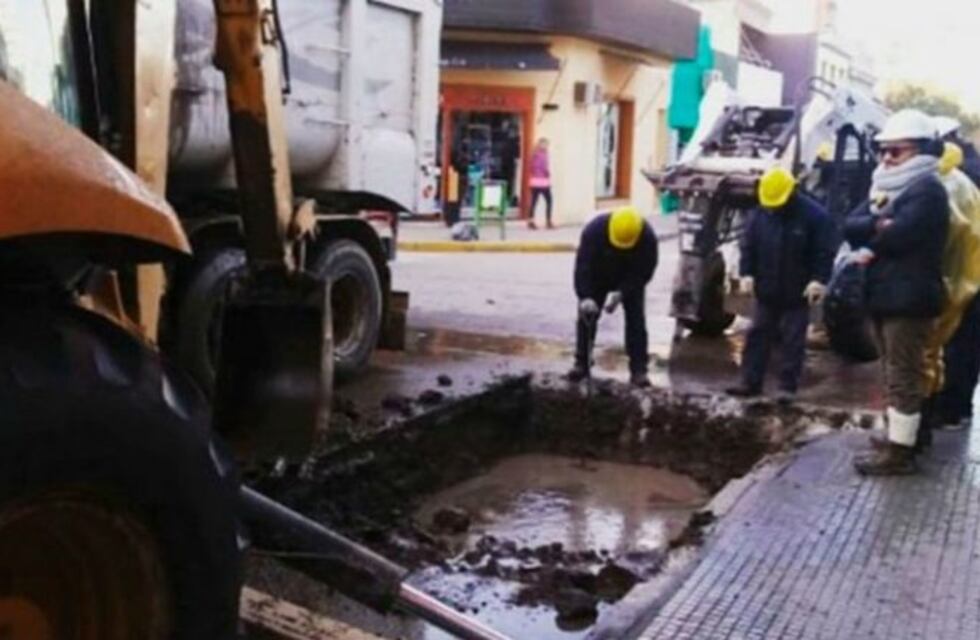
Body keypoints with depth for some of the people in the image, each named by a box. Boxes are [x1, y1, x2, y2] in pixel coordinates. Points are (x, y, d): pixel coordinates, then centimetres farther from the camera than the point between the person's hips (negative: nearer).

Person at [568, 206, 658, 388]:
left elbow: (642, 273, -26)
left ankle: (638, 369, -5)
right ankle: (581, 363, 9)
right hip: (598, 277, 0)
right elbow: (583, 265, -34)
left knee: (636, 319, -7)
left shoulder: (647, 238, -32)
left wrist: (620, 293, -38)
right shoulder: (594, 230, -35)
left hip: (631, 280, 0)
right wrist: (585, 296, -44)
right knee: (586, 316, -2)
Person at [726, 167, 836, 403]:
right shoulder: (761, 213, 1)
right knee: (758, 336, 7)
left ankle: (788, 387, 9)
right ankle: (751, 383, 14)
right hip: (766, 291, 4)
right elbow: (748, 245, 6)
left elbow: (825, 251, -11)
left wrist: (819, 280, -19)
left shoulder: (814, 215, -11)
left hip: (797, 293, -4)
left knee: (793, 341, 2)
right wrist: (747, 273, -4)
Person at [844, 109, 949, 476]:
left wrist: (868, 249, -5)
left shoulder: (927, 189, -10)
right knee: (894, 374, 16)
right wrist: (876, 226, -16)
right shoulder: (884, 189, 18)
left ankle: (899, 452, -2)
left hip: (909, 298, -9)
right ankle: (895, 440, 26)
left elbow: (899, 234, -24)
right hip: (884, 296, 9)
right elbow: (850, 226, 4)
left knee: (903, 377, -6)